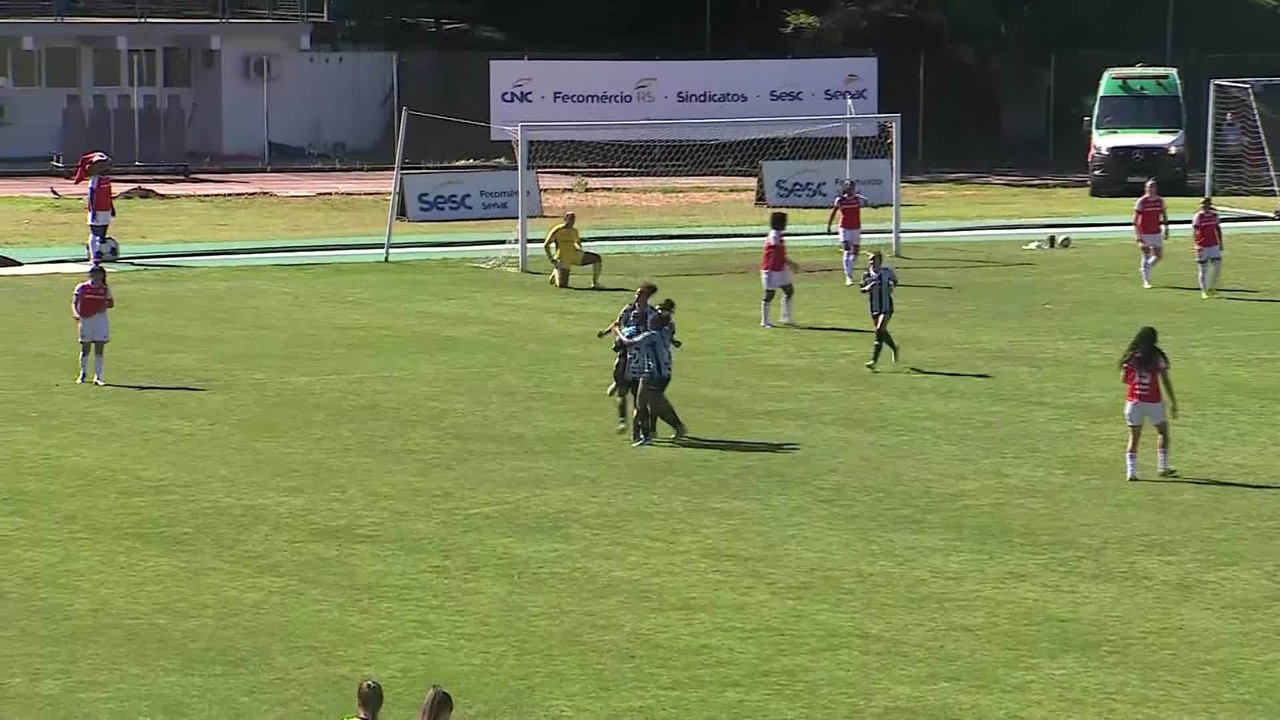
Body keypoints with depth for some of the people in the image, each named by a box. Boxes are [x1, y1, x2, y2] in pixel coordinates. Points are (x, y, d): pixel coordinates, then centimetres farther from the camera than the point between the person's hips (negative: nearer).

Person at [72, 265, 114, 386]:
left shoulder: (105, 289, 4)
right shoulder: (82, 287, -1)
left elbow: (111, 302, 15)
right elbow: (74, 302, -6)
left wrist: (105, 306, -7)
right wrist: (76, 313, -25)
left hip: (100, 319, 1)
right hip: (85, 320, -1)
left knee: (99, 349, -4)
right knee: (85, 349, 8)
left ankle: (98, 377, 0)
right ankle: (83, 374, 24)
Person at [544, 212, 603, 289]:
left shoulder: (574, 231, 6)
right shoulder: (558, 230, -11)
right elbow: (546, 245, -9)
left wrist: (580, 249, 5)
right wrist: (551, 260, -15)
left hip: (575, 256, 5)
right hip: (563, 259, -5)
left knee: (597, 258, -11)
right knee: (562, 285, -10)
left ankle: (595, 283, -4)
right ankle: (556, 272, 25)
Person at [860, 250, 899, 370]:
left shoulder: (887, 271, -5)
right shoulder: (867, 275, -2)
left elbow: (895, 281, 13)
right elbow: (862, 289, 5)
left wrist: (892, 286, -9)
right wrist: (867, 288, -17)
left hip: (887, 307, -3)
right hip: (874, 308, 3)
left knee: (880, 330, -17)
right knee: (883, 333, 12)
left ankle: (874, 360, -19)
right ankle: (894, 348, 44)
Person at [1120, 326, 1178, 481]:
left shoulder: (1130, 356, 1)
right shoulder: (1157, 356, -6)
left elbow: (1124, 379, 6)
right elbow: (1166, 381, -7)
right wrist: (1173, 403, -2)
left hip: (1134, 402, 2)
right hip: (1153, 402, -2)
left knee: (1134, 438, 8)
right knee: (1163, 432, 18)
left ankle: (1131, 471, -1)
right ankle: (1163, 467, 16)